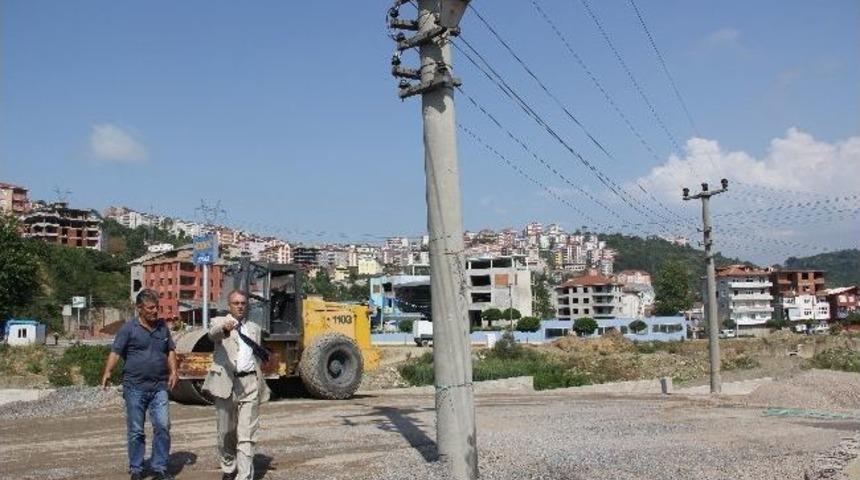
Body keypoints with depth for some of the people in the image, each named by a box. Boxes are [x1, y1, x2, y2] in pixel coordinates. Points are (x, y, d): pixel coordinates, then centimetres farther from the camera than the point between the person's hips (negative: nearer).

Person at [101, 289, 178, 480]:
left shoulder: (162, 327, 10)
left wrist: (173, 371, 4)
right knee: (136, 430, 6)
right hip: (135, 387, -3)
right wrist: (107, 373, -22)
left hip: (159, 387, 3)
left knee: (163, 426, -4)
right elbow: (115, 352, -8)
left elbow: (171, 351, 18)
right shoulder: (129, 328, -3)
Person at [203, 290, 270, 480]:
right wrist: (225, 328, -43)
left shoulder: (255, 328, 19)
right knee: (226, 432, 10)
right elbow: (213, 333, -21)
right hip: (226, 382, -2)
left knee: (247, 435, -4)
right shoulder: (219, 321, 5)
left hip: (250, 383, 2)